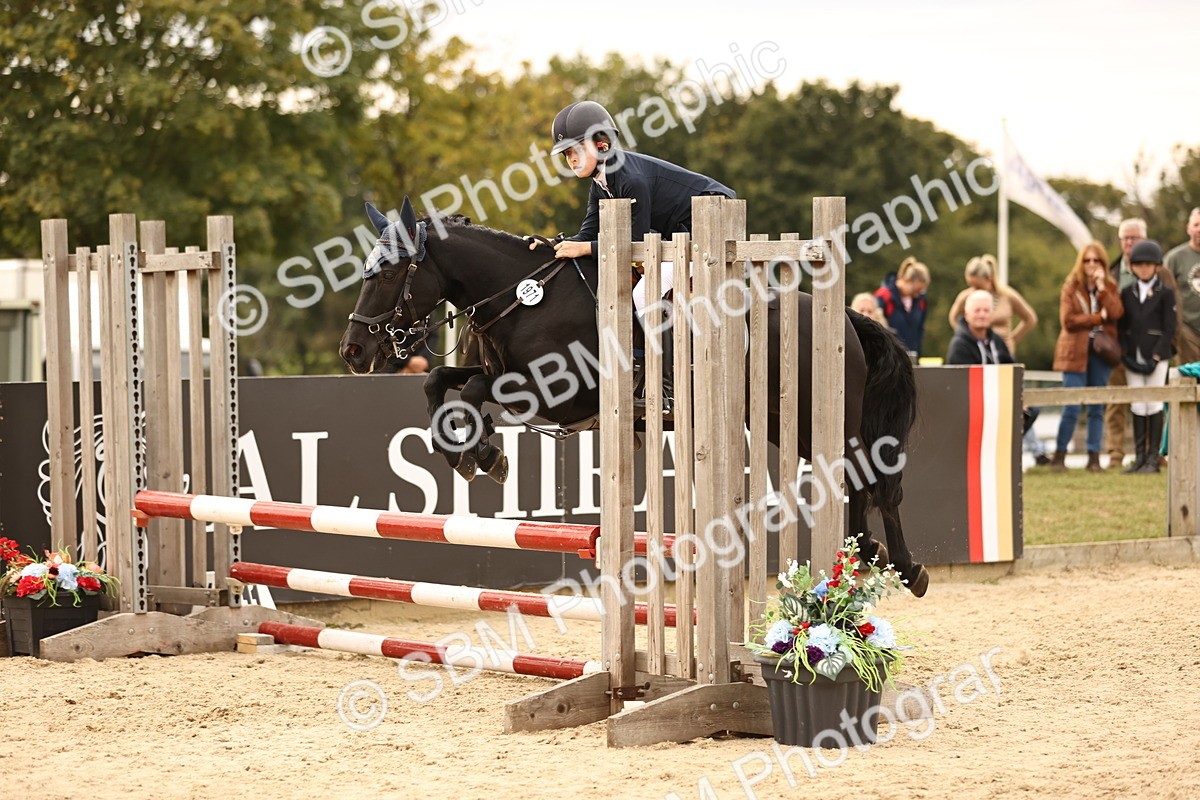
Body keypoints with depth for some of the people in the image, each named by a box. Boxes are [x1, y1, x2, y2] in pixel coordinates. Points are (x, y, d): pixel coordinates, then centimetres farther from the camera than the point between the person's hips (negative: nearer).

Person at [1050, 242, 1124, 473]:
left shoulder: (1110, 287, 9)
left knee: (1097, 408, 4)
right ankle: (1059, 456, 1)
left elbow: (1116, 313, -9)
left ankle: (1094, 456, 8)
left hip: (1101, 350, 3)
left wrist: (1101, 287, -13)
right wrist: (1098, 318, -11)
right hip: (1076, 352, -3)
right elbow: (1068, 320, -10)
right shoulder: (1071, 288, 2)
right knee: (1071, 407, -7)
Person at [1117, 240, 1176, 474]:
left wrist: (1155, 358, -13)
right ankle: (1139, 457, 8)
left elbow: (1169, 330, -5)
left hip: (1157, 356, -3)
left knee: (1154, 405, -3)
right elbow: (1122, 327, 9)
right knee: (1137, 406, 4)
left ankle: (1153, 458, 0)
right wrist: (1127, 356, -3)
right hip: (1134, 358, 3)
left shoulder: (1165, 293, 0)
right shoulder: (1128, 293, 10)